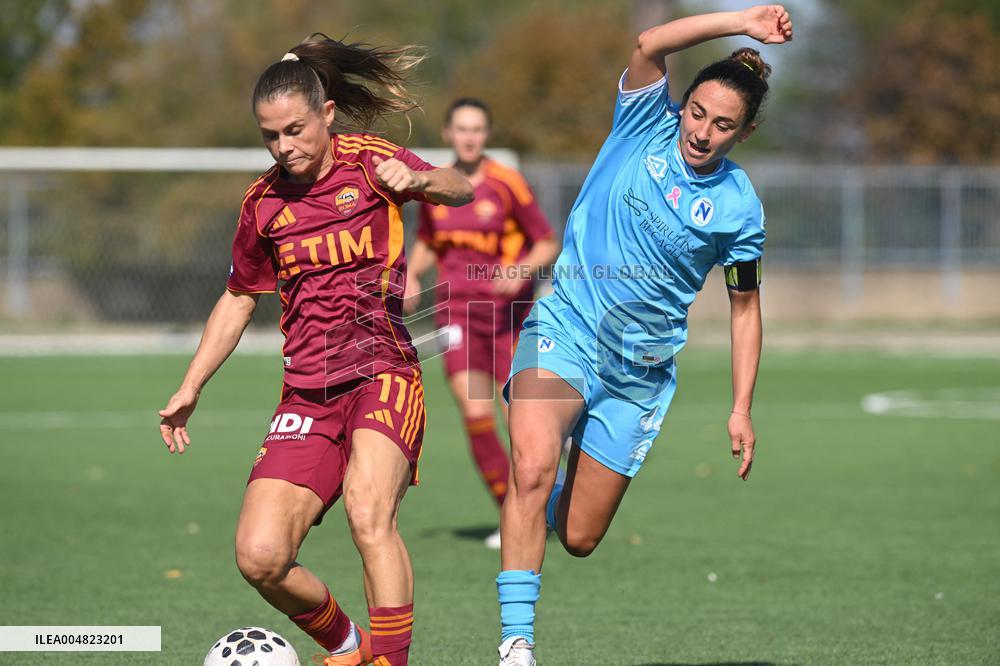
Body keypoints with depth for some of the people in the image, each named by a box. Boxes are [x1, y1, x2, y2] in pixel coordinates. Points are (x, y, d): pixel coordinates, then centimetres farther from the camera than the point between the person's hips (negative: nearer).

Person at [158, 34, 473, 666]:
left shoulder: (368, 162, 1)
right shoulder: (264, 202, 12)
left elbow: (461, 190, -9)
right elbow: (239, 299, 24)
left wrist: (417, 179, -32)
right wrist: (191, 388, 18)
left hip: (382, 375, -4)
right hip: (307, 396, 4)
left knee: (368, 513, -31)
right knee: (260, 559, -10)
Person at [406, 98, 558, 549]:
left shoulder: (507, 184, -6)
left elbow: (548, 244, -2)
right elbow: (425, 245, 21)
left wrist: (521, 271, -20)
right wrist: (412, 276, 2)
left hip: (508, 311, -2)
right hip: (457, 308, 2)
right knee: (475, 413, -13)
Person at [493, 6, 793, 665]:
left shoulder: (740, 206, -1)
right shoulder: (647, 127, -3)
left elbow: (745, 307, 10)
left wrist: (742, 410, 5)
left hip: (641, 370, 2)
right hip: (564, 332, -2)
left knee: (580, 539, 4)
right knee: (532, 468, -29)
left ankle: (544, 501, 42)